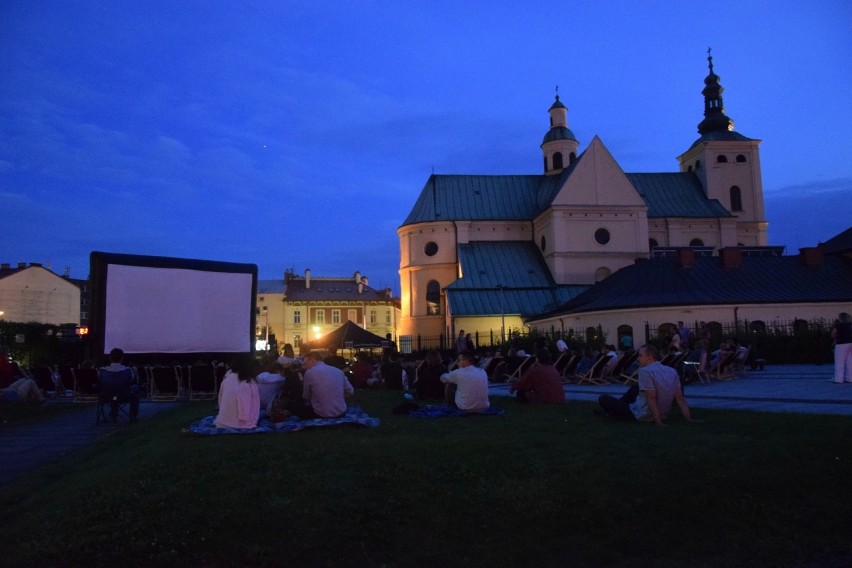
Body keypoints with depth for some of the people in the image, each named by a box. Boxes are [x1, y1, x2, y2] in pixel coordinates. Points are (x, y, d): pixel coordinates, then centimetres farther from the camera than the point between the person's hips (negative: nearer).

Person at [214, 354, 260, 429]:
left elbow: (220, 401, 9)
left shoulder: (226, 378, 1)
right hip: (242, 425, -5)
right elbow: (255, 406, -4)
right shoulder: (250, 383, -10)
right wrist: (253, 422, 12)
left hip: (223, 424, 5)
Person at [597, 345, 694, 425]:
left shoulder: (645, 371, -22)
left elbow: (651, 399, -26)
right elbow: (680, 399, -3)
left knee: (603, 399, 3)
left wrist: (659, 423, -24)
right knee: (636, 387, 32)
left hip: (642, 417, -7)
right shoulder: (672, 371, 0)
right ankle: (615, 408, 37)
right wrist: (689, 419, 0)